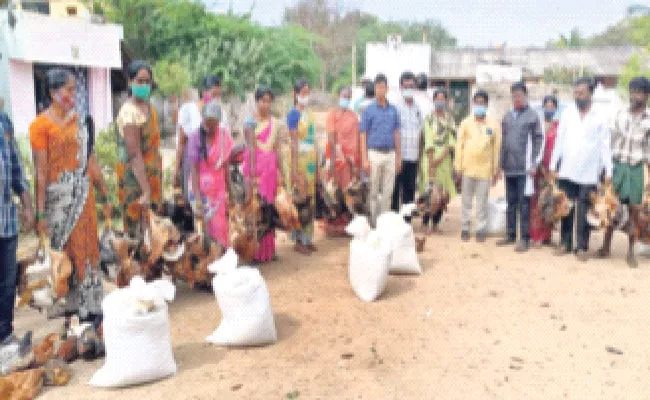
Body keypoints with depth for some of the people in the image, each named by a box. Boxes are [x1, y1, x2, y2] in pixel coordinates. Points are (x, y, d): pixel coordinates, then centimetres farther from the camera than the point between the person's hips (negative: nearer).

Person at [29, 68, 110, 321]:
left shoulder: (78, 121, 11)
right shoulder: (41, 125, -7)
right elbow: (41, 170, -11)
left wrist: (104, 196, 13)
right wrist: (41, 213, -14)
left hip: (84, 195, 6)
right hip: (59, 197, -6)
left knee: (88, 249, 10)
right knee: (65, 253, 3)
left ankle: (90, 305, 20)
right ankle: (70, 306, 15)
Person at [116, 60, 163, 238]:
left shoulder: (149, 107, 8)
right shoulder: (130, 112, -19)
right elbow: (135, 155, -24)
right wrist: (146, 191, -26)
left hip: (151, 175, 9)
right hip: (135, 178, -9)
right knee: (137, 232, -2)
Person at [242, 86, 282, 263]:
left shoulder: (274, 122, 12)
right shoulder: (251, 122, -5)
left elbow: (276, 148, 13)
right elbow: (251, 149, -11)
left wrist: (280, 171, 11)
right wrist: (252, 175, -15)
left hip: (271, 167, 6)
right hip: (257, 167, -5)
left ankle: (268, 249, 16)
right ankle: (257, 252, 3)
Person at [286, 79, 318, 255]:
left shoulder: (308, 113, 14)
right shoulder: (294, 114, -8)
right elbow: (294, 141, -14)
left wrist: (316, 165, 16)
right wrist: (294, 168, -17)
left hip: (311, 161, 8)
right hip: (300, 159, -8)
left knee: (310, 201, 10)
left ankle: (308, 239, 18)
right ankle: (298, 241, 4)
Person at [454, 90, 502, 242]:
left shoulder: (494, 124, 2)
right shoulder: (466, 123, 3)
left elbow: (497, 147, 4)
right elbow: (459, 145, 3)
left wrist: (496, 170, 3)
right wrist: (458, 166, -1)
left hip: (485, 168, 0)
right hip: (468, 168, 1)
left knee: (482, 201, 4)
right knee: (466, 200, 7)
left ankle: (481, 229, 12)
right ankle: (465, 228, 16)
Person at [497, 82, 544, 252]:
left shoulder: (533, 115, -1)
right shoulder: (507, 116, 13)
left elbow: (538, 140, -4)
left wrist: (534, 164, -10)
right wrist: (501, 163, 11)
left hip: (524, 168, -5)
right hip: (509, 167, 5)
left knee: (524, 203, -3)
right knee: (510, 203, 11)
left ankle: (525, 238, 1)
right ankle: (510, 234, 19)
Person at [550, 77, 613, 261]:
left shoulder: (599, 119, 1)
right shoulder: (567, 114, 5)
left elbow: (605, 146, -1)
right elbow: (559, 141, 6)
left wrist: (608, 172, -6)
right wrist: (553, 165, 3)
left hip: (589, 174, -2)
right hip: (566, 171, 2)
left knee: (584, 212, 2)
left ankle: (582, 246, 10)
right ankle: (565, 242, 17)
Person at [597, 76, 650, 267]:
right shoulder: (620, 114, 3)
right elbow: (612, 141, 8)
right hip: (617, 165, 2)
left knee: (634, 210, 3)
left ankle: (631, 251, 14)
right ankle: (606, 245, 18)